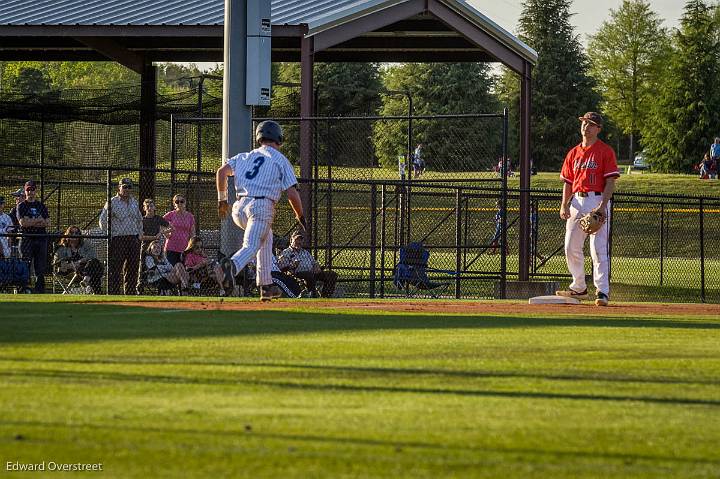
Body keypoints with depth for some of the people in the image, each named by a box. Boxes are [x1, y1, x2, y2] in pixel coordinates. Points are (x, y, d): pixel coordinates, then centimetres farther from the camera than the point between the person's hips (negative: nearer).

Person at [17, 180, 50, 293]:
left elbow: (47, 223, 4)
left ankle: (40, 290, 6)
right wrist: (38, 220, -5)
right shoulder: (21, 206, 4)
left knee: (41, 267, 2)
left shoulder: (41, 206, 15)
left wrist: (31, 222, -8)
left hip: (41, 238, 3)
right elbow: (23, 222, -10)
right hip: (27, 238, -3)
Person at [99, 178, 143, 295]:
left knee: (132, 270, 7)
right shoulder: (112, 202, -4)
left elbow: (139, 219, 25)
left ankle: (130, 294, 13)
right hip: (118, 240, -6)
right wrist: (109, 236, -9)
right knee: (115, 270, -7)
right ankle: (113, 294, -6)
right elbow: (103, 221, -5)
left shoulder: (134, 202, 14)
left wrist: (139, 235, 16)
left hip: (133, 240, 6)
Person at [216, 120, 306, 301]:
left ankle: (266, 285, 23)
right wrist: (300, 216, 14)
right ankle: (233, 264, -51)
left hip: (239, 208, 5)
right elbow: (292, 193, 1)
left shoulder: (245, 156, 21)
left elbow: (222, 171, 8)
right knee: (251, 245, -16)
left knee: (265, 236, 28)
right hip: (262, 207, -5)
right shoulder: (281, 160, 9)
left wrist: (222, 198, 16)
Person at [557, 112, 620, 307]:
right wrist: (564, 205, 5)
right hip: (577, 201, 7)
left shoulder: (605, 151, -2)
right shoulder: (573, 153, 16)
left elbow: (610, 181, -8)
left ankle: (602, 291, -13)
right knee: (571, 247, 8)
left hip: (597, 201, -7)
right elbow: (568, 182, 18)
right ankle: (579, 288, 22)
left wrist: (602, 205, -19)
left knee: (598, 248, -12)